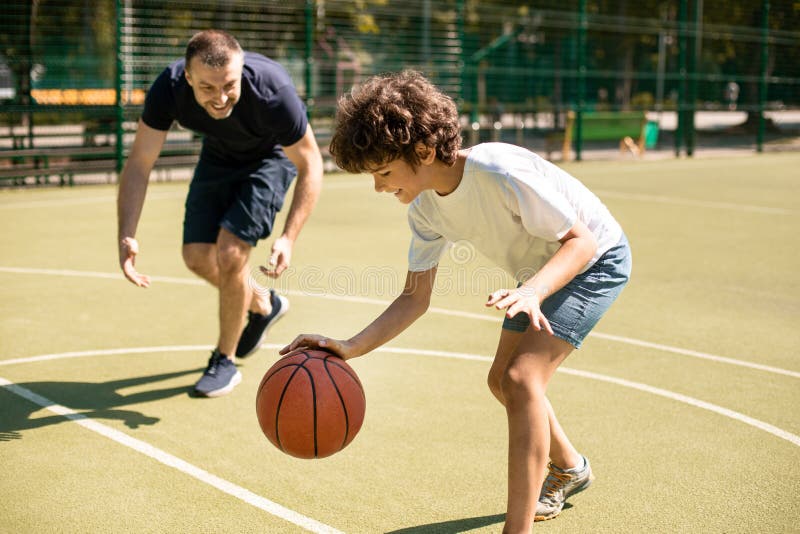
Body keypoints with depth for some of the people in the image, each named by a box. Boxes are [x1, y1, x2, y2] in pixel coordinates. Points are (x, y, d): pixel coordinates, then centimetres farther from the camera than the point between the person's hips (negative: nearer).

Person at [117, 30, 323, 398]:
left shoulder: (273, 92, -40)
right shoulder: (169, 89, -32)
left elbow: (310, 165, -26)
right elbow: (138, 164, -24)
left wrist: (289, 238, -36)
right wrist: (126, 236, -37)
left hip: (272, 158, -4)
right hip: (218, 157, 4)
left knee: (230, 253, -18)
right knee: (197, 256, 2)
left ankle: (225, 361, 4)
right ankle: (263, 305, 33)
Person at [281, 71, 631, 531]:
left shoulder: (499, 171, -36)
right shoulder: (425, 209, -11)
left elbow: (581, 240, -30)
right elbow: (415, 299, -7)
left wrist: (531, 291, -48)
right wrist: (350, 348, -20)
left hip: (596, 259, -9)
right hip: (540, 272, 9)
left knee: (522, 378, -22)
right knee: (503, 380, 15)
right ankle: (569, 468, 43)